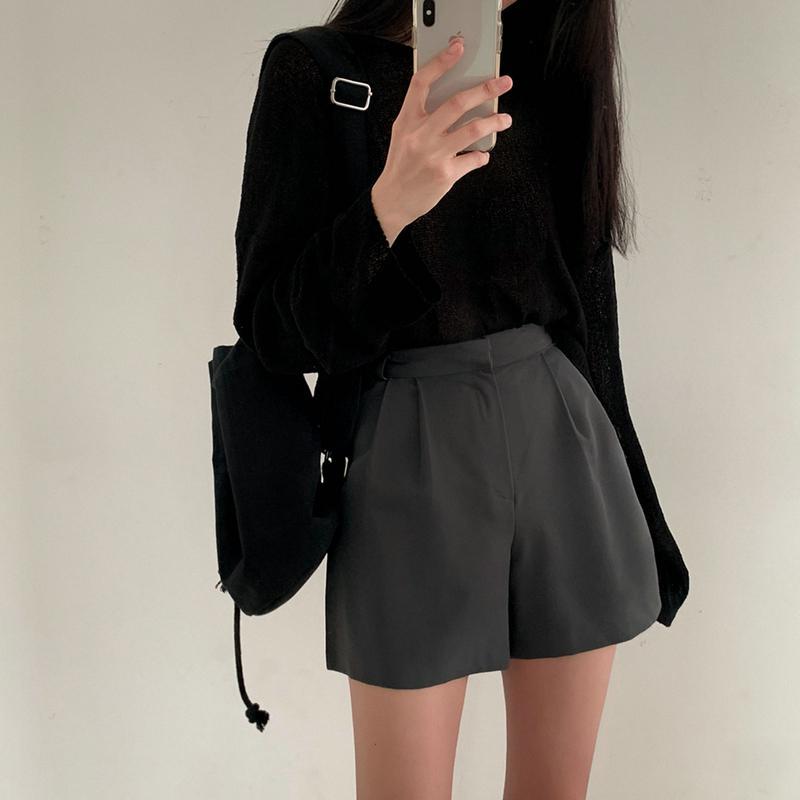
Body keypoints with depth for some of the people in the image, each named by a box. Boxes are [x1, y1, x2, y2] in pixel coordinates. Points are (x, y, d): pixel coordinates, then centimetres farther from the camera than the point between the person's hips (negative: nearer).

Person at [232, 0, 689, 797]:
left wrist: (630, 506, 15)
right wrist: (388, 204, -26)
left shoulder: (554, 70, 9)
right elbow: (273, 332, -9)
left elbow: (586, 305, 12)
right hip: (412, 458, -3)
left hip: (565, 445, 4)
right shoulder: (315, 73, -4)